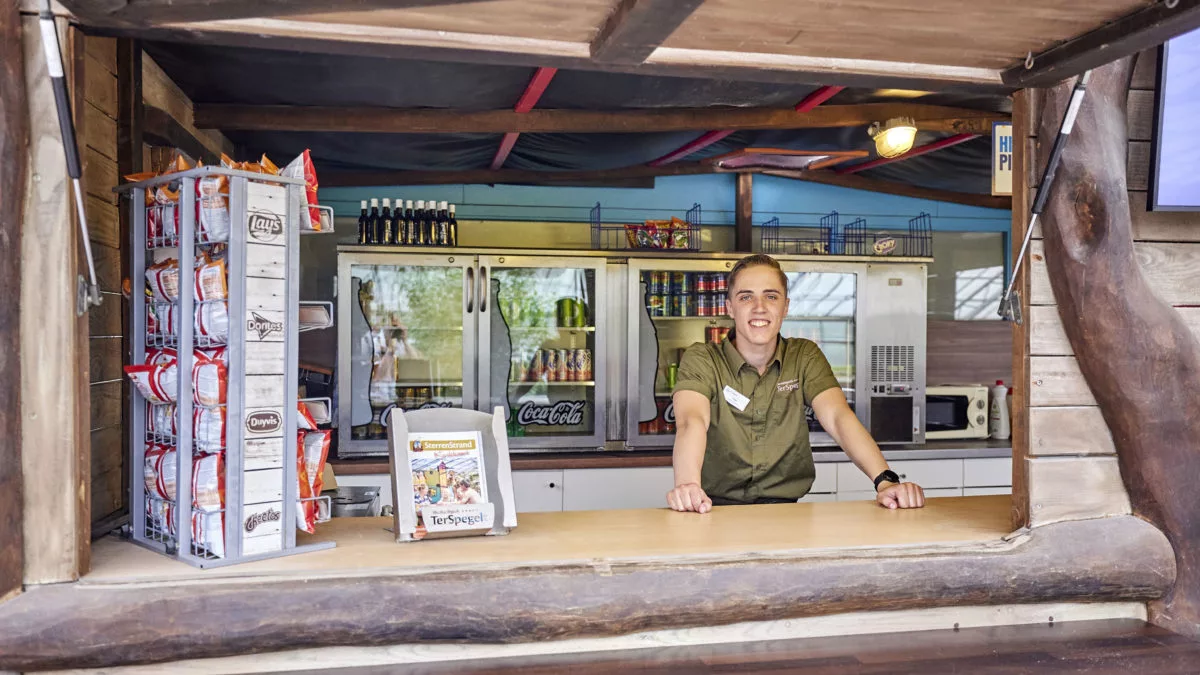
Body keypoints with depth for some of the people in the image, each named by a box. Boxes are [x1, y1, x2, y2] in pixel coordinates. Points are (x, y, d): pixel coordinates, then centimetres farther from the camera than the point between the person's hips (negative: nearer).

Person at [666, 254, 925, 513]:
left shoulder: (804, 357, 6)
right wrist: (686, 484, -44)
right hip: (716, 507, -2)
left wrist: (885, 480, -27)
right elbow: (693, 421, -22)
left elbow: (838, 416, -9)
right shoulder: (701, 359, -3)